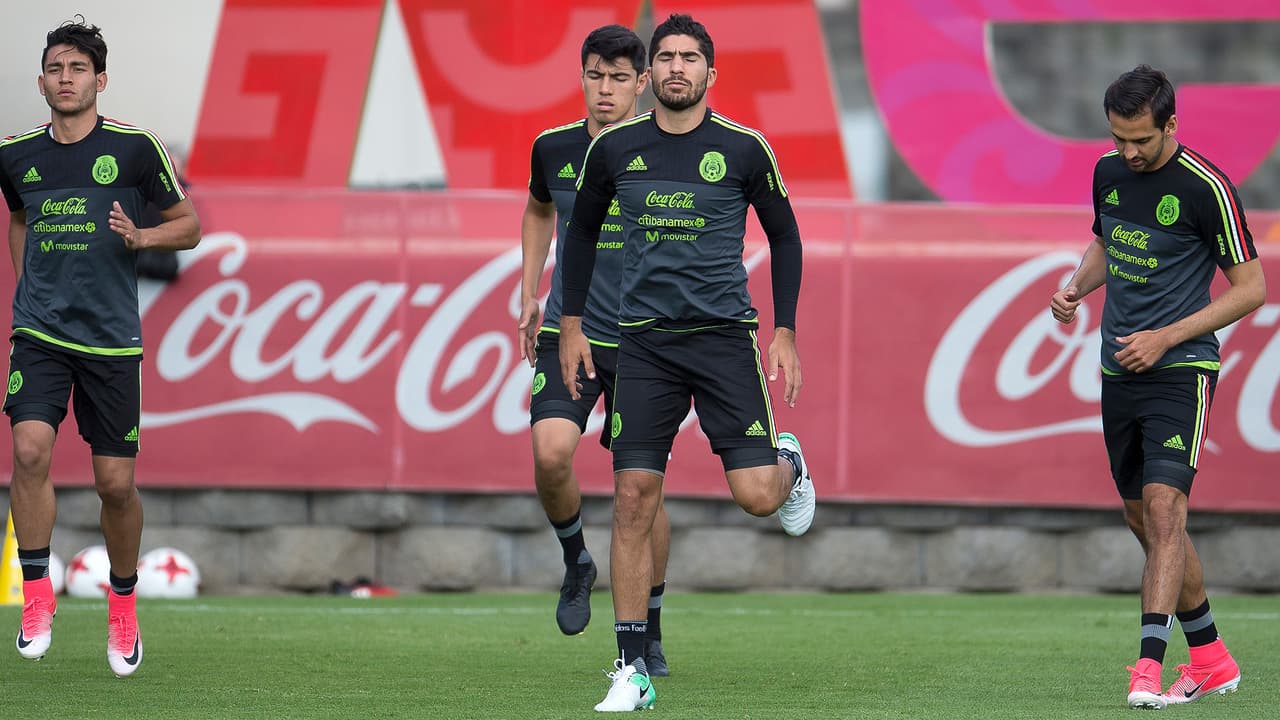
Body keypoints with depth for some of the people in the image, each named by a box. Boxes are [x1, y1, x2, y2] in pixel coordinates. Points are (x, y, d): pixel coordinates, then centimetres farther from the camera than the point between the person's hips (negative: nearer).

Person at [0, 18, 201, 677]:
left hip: (111, 337, -1)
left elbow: (188, 226, 5)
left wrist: (139, 237, -14)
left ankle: (123, 604, 24)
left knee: (115, 481, 1)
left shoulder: (135, 148, -3)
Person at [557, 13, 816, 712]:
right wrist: (571, 324, 13)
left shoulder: (743, 149, -2)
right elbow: (581, 229, 17)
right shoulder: (614, 148, 3)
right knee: (634, 497, -7)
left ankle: (789, 464, 31)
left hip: (725, 334, -1)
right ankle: (632, 669, -2)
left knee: (756, 495, -10)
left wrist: (785, 331, 2)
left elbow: (784, 236, 8)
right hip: (644, 340, 1)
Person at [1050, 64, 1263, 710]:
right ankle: (1210, 659, 24)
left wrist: (1165, 337, -15)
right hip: (1118, 372, 7)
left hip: (1179, 369, -7)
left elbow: (1250, 288, -10)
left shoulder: (1206, 187, -14)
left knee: (1163, 505, -20)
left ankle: (1149, 664, -27)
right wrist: (1077, 285, 2)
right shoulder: (1108, 172, 6)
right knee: (1143, 519, 11)